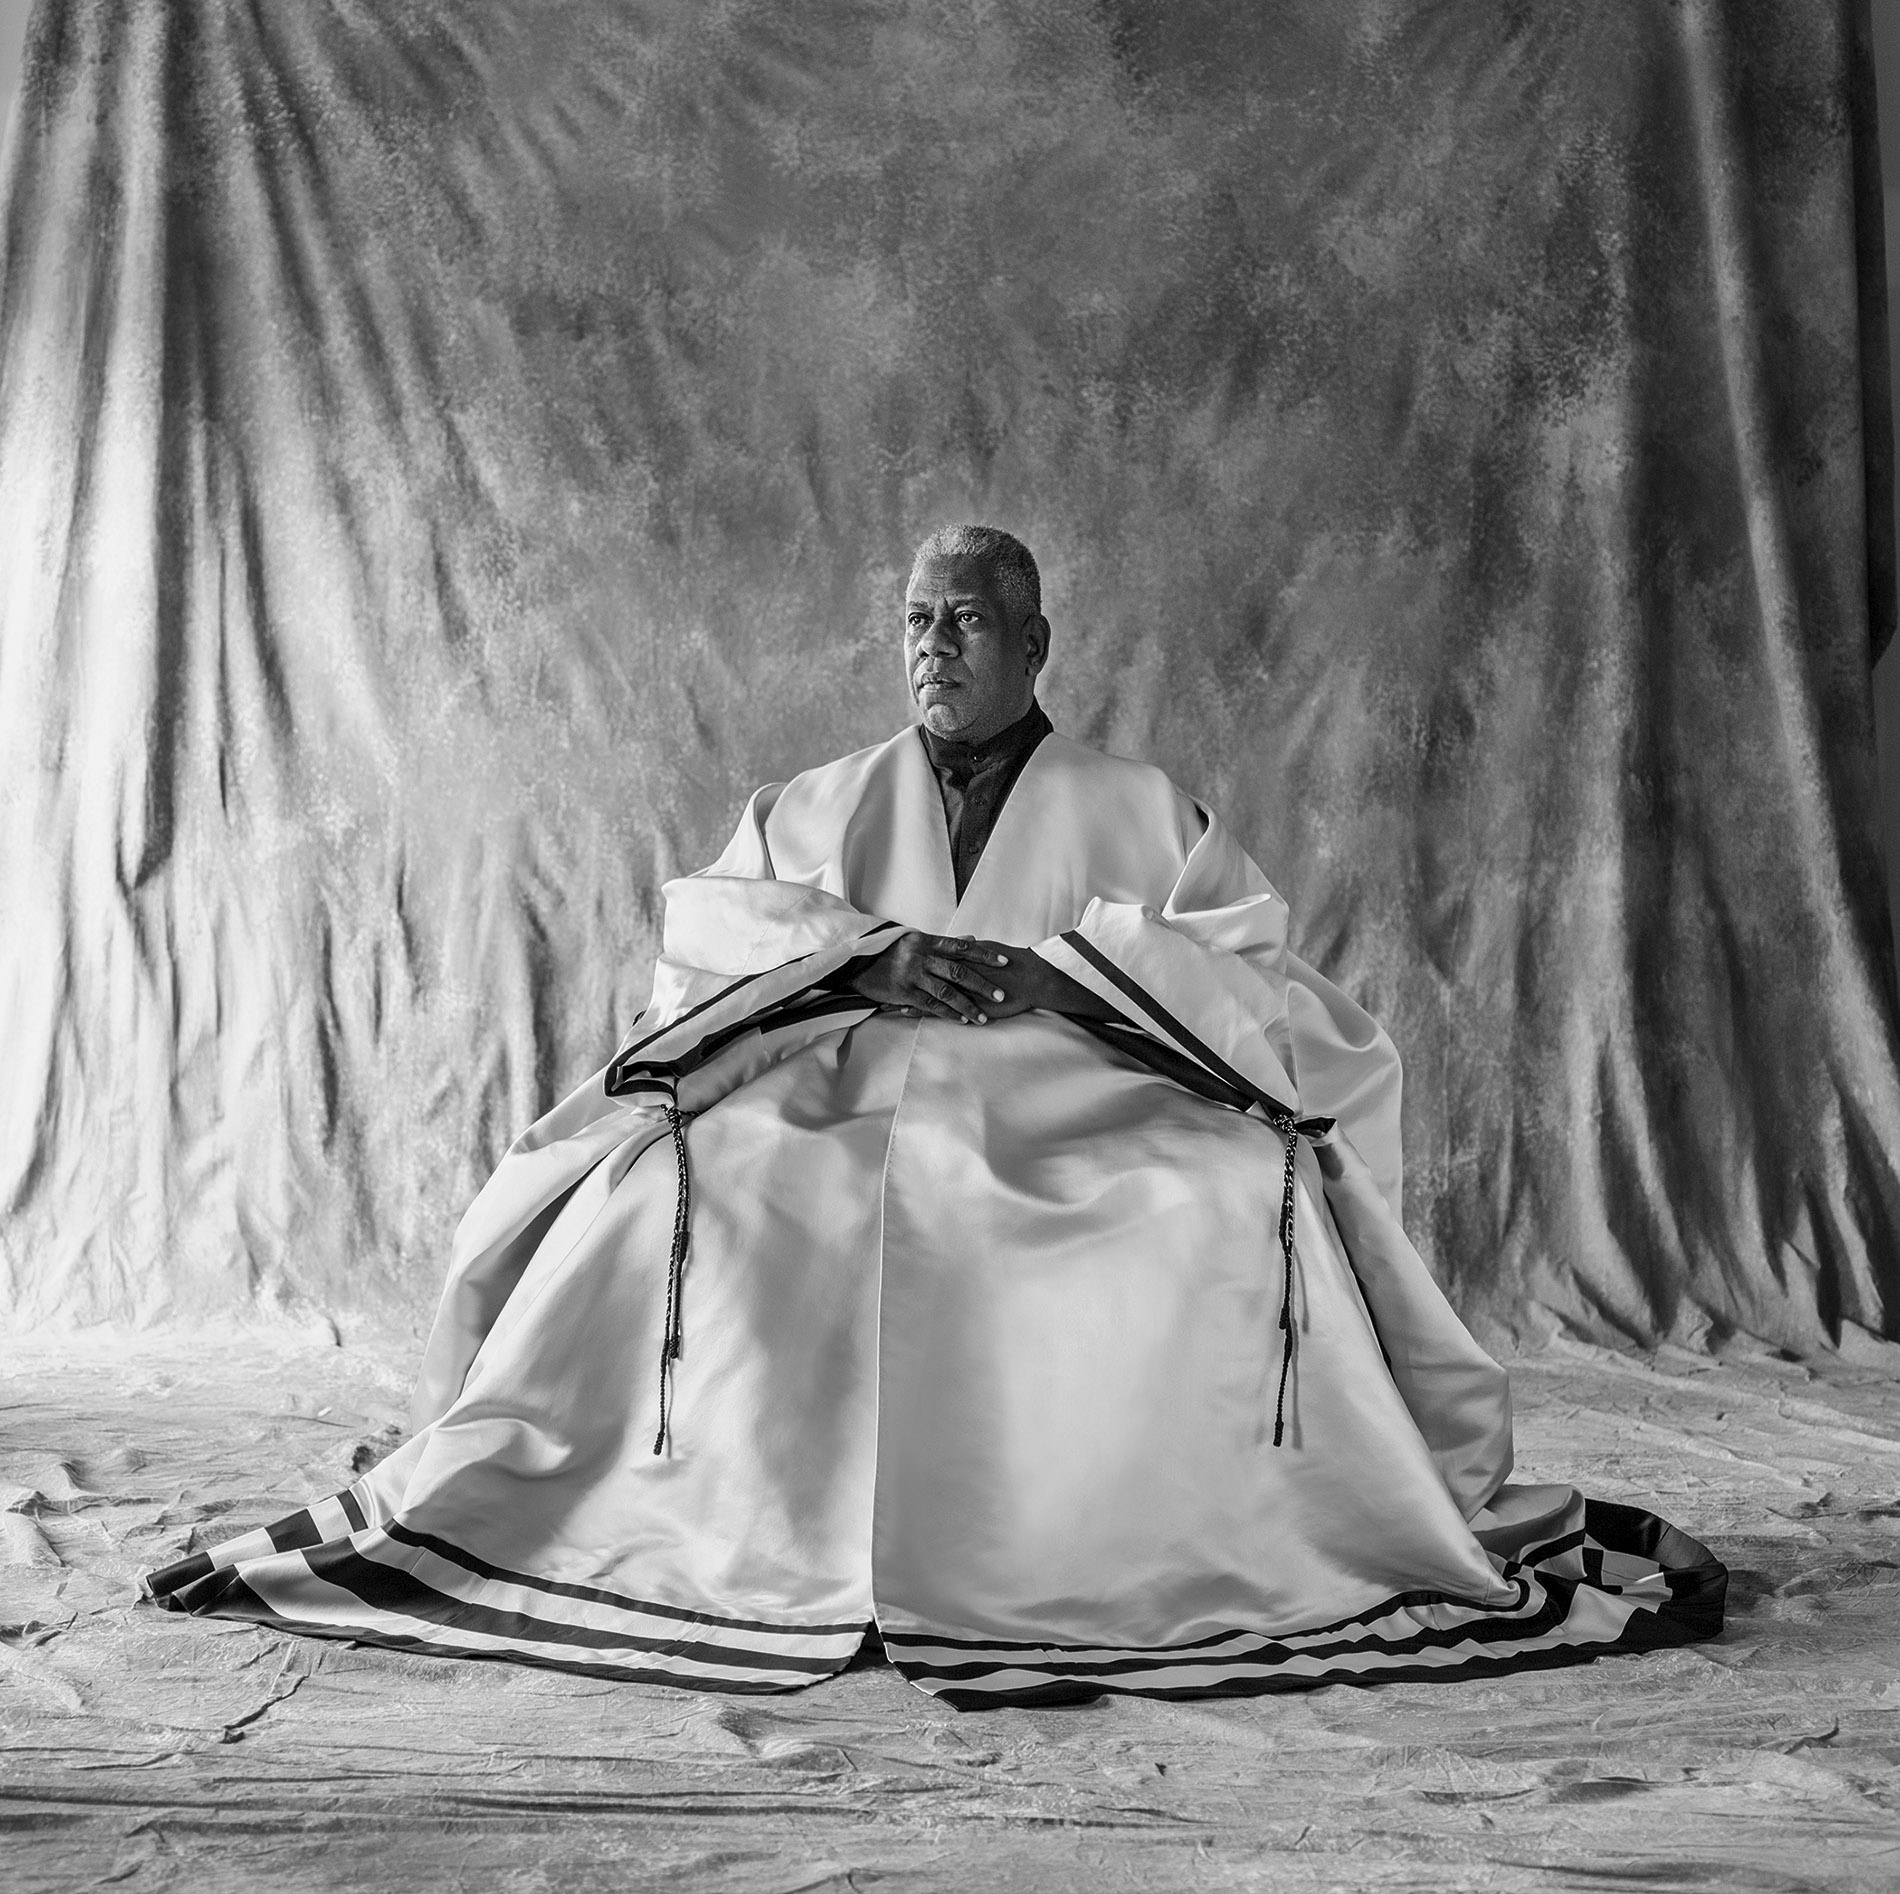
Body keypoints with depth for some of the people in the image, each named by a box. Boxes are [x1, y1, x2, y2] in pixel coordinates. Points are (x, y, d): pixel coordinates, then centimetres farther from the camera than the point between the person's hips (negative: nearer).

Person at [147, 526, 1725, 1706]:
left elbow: (1253, 955, 1)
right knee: (658, 1183, -28)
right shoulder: (818, 808, 19)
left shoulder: (1143, 812, 13)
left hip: (1080, 1119, -1)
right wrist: (876, 951, -12)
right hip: (841, 1106, 1)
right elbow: (706, 920, 6)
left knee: (1260, 1188, -31)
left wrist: (1051, 969, -13)